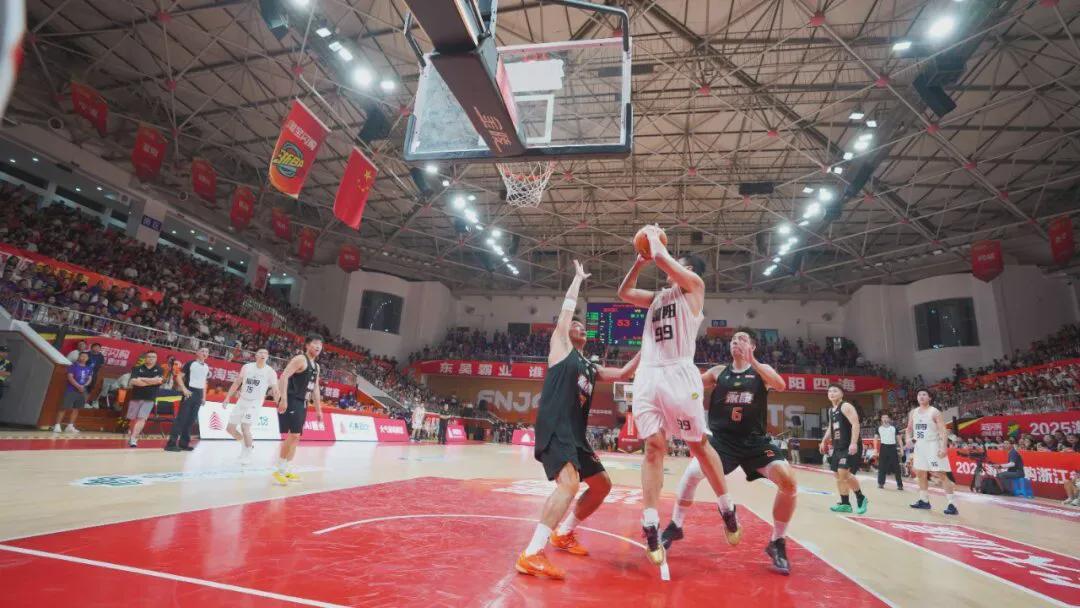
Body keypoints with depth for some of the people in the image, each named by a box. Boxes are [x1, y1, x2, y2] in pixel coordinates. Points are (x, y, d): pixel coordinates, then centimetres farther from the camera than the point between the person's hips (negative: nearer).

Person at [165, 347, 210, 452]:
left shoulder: (206, 367, 15)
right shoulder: (190, 363, -4)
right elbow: (179, 377, -5)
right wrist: (184, 389, -16)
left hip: (199, 394, 6)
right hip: (189, 392, -6)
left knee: (191, 419, 8)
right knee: (181, 418, -9)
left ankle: (183, 443, 14)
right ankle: (171, 443, -7)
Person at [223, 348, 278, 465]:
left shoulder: (271, 372, -9)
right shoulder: (247, 367, 0)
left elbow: (275, 391, -8)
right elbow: (237, 383, 9)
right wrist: (228, 397, 5)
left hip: (255, 404, -5)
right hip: (242, 401, 5)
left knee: (245, 428, -17)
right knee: (230, 428, 6)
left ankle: (248, 454, 2)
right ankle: (247, 444, 29)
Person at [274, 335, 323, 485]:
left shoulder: (316, 366, 16)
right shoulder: (300, 359, -11)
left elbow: (315, 389, 22)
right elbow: (284, 376, -21)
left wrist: (318, 409, 20)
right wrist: (283, 399, -29)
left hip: (302, 403, 9)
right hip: (291, 402, -9)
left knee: (296, 437, 12)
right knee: (292, 435, -12)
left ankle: (287, 470, 21)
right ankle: (280, 470, -2)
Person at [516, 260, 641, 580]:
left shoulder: (591, 368, 23)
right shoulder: (561, 347, 4)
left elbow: (623, 374, 25)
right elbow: (568, 307, 2)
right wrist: (579, 277, 14)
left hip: (576, 434, 9)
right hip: (554, 430, -9)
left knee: (602, 485, 16)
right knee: (569, 483, -29)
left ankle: (563, 534, 31)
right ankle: (531, 554, -25)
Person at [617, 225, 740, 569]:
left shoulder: (693, 285, 4)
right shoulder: (658, 296, 23)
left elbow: (661, 257, -9)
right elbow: (623, 293, 28)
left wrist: (653, 234, 11)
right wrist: (640, 260, 22)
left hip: (679, 374, -5)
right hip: (648, 376, 6)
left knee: (698, 444, 4)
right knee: (654, 447, 0)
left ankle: (727, 510, 24)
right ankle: (651, 526, 1)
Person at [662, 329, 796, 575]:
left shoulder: (762, 369, 4)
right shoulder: (718, 372, 7)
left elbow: (780, 385, -18)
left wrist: (752, 362, -28)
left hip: (755, 440, 0)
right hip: (722, 438, 0)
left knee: (788, 480, -17)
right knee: (692, 474, -16)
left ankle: (777, 542, 5)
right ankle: (675, 527, 6)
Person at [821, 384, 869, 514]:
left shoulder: (846, 406, -11)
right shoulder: (831, 410, 16)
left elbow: (855, 424, -22)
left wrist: (853, 443, -30)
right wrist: (824, 442, 19)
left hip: (850, 446, -9)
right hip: (838, 447, 9)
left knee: (844, 473, -16)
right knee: (839, 475, 9)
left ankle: (861, 498, 4)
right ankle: (845, 504, 16)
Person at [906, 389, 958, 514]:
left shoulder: (934, 412, -10)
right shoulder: (913, 413, 9)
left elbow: (943, 431, -16)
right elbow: (909, 428, 19)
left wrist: (944, 447, -26)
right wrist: (908, 438, -1)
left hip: (933, 445, -7)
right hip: (919, 445, 7)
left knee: (940, 474, -11)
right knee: (920, 473, 12)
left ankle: (952, 504, -6)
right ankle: (924, 500, 22)